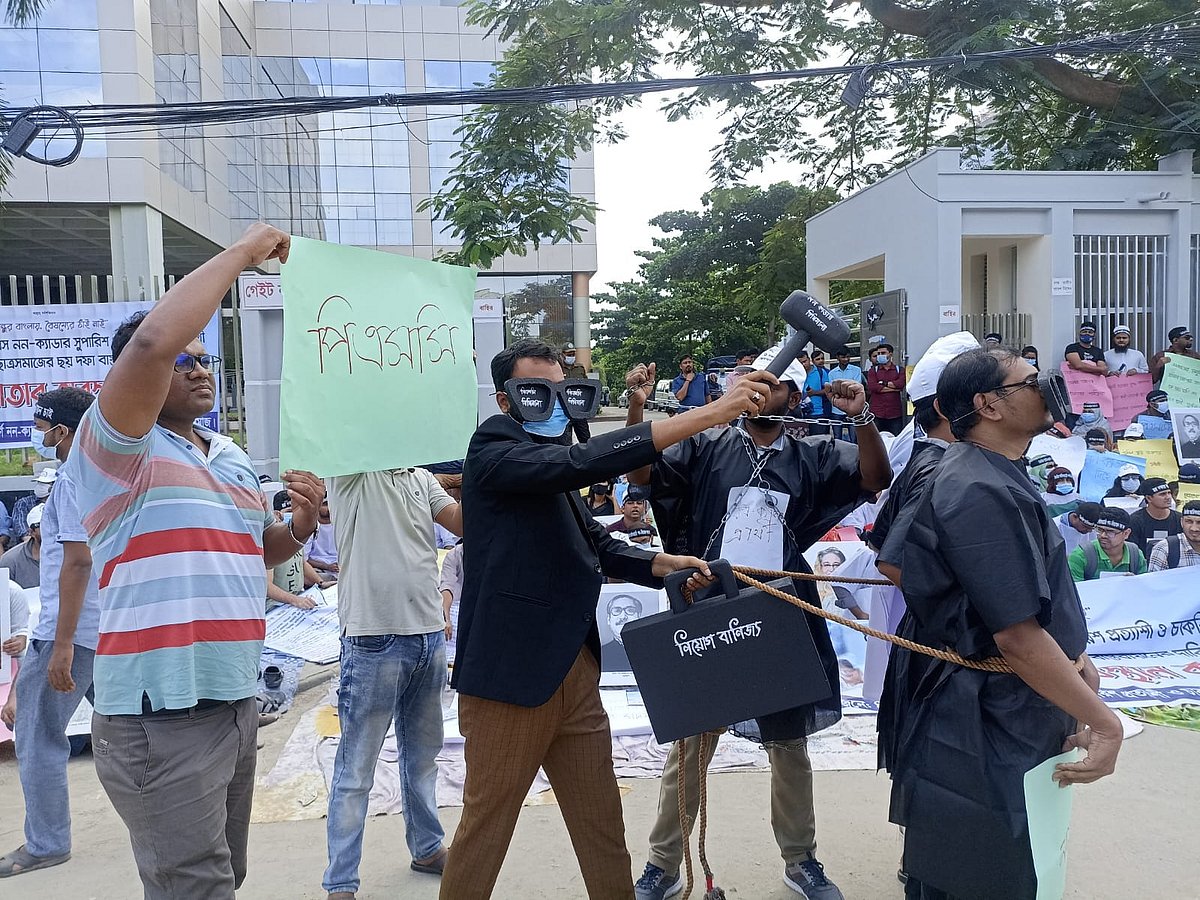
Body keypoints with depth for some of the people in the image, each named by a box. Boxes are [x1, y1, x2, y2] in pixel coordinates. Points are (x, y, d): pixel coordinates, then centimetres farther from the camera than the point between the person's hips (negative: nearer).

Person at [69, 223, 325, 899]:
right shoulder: (120, 446, -9)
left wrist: (301, 525, 2)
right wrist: (242, 252, -18)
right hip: (161, 713, -8)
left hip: (238, 699, 8)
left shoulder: (234, 456, 15)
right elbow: (153, 339, -27)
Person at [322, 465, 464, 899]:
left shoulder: (422, 479, 11)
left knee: (423, 757, 21)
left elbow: (463, 522, 1)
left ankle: (427, 847, 39)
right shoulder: (349, 471, -3)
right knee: (355, 772, 4)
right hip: (374, 639, -6)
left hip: (430, 634, 6)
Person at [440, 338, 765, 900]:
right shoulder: (495, 451, -13)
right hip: (510, 673, -8)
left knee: (602, 818, 15)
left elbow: (594, 543, 17)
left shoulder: (547, 461, 15)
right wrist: (706, 415, -33)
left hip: (574, 668, 8)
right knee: (486, 824, 7)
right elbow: (583, 462, -29)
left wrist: (660, 565, -2)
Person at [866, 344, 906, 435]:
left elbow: (901, 383, -8)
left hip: (895, 413, 0)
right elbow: (872, 386, -8)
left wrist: (883, 383, -4)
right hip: (877, 413, 0)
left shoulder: (899, 370, 12)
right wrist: (894, 388, -5)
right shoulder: (873, 371, 11)